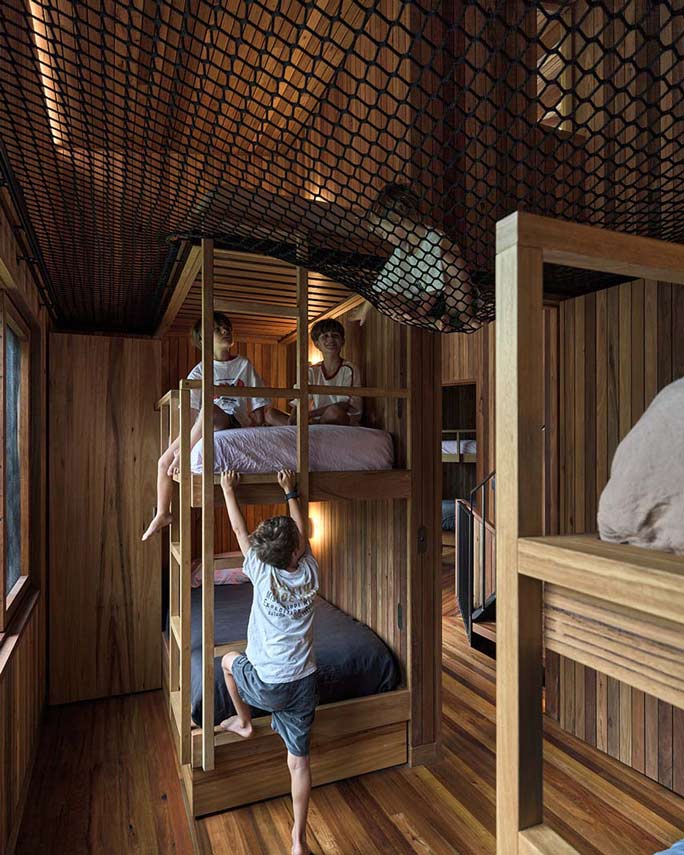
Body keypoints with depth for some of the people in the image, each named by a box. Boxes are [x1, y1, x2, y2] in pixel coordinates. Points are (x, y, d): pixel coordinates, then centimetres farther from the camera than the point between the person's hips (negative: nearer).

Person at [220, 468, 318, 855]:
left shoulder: (262, 573, -18)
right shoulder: (310, 573, -10)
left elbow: (240, 531, -4)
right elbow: (302, 532, 7)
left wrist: (229, 491, 7)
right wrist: (291, 492, 15)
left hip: (266, 685, -2)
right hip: (304, 683, 3)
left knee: (229, 660, 29)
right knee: (300, 760, 17)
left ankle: (244, 722, 44)